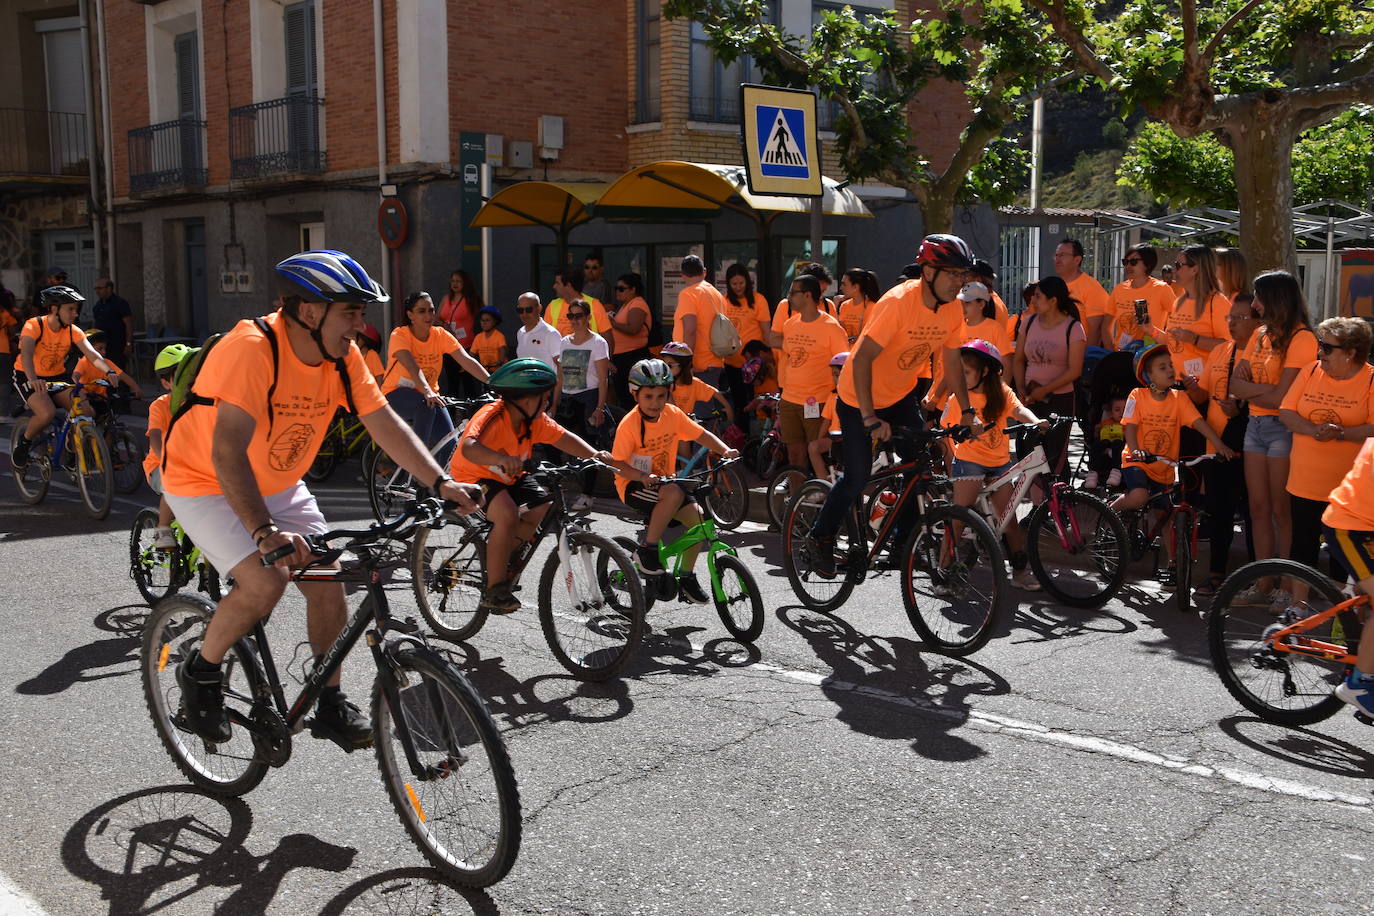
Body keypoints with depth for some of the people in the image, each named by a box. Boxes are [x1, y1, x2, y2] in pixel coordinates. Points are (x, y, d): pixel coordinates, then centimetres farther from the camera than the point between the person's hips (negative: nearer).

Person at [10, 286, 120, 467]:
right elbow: (26, 353, -37)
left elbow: (93, 355, -20)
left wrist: (109, 372, -41)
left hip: (57, 377, 5)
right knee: (47, 413, -30)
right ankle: (23, 443, 0)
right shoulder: (34, 326, -21)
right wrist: (33, 380, -55)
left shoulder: (73, 331, -9)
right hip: (28, 378, -4)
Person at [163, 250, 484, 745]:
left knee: (327, 582, -3)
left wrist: (441, 483, -20)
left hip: (277, 485, 7)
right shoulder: (252, 349, -32)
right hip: (206, 482, -6)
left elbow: (386, 424, -8)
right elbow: (227, 452, -40)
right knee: (264, 582, -23)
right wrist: (265, 531, -51)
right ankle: (200, 671, 5)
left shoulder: (342, 356, -12)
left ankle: (331, 706, 14)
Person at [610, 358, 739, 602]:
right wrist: (642, 476, -33)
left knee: (696, 515, -15)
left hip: (664, 481, 6)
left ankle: (687, 578, 2)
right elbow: (617, 464, -17)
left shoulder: (672, 414, -3)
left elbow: (701, 435, 3)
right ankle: (646, 549, -18)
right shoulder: (629, 424, -18)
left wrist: (725, 450, -13)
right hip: (634, 485, -6)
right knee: (674, 493, -35)